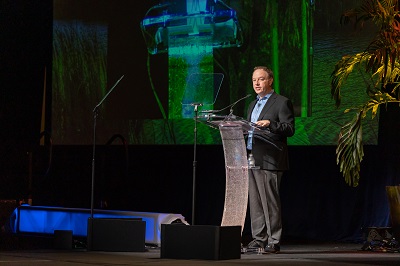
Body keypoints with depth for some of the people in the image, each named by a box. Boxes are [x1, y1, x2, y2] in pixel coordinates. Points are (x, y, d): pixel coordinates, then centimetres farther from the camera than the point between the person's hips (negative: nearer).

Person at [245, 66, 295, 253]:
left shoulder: (281, 103, -1)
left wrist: (270, 124, -23)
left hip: (269, 160, -8)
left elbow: (290, 129, -9)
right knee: (255, 202, 7)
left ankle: (273, 242, -4)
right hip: (251, 159, 8)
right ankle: (259, 239, 12)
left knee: (270, 201, -7)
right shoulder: (253, 105, 23)